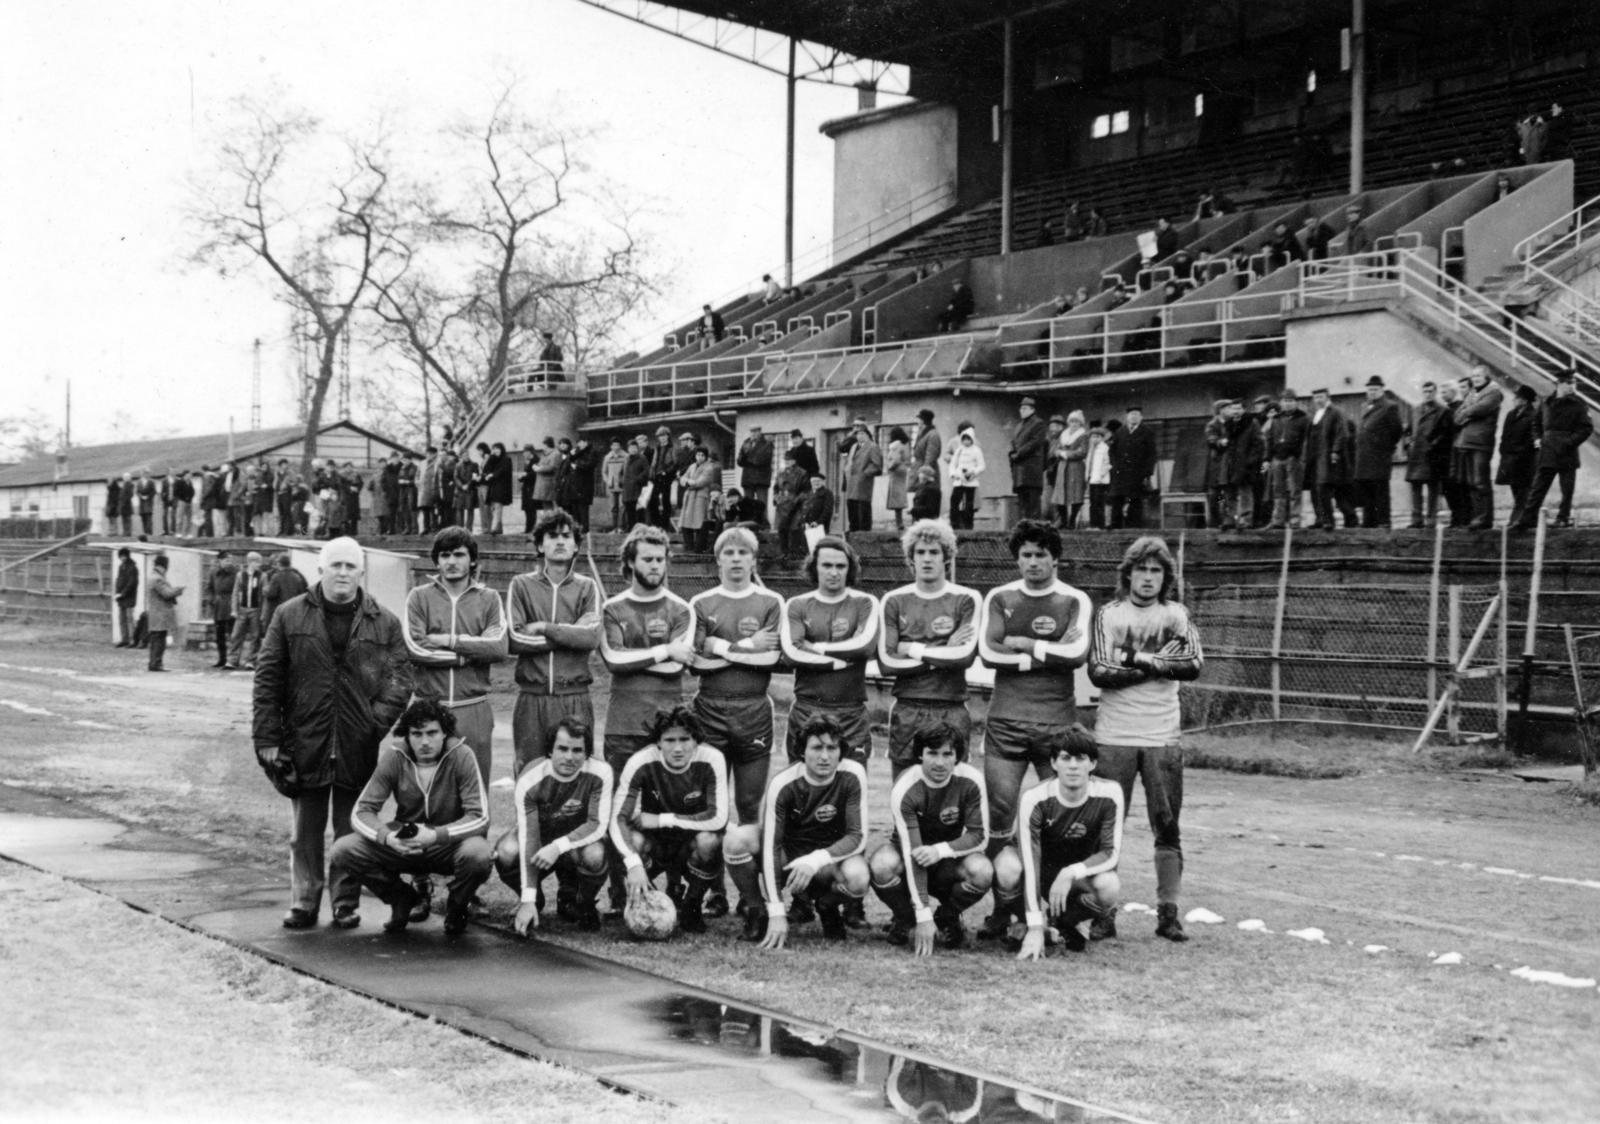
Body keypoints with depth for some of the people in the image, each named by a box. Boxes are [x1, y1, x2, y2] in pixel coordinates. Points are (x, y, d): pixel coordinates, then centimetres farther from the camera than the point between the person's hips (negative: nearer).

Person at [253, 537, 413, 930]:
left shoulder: (384, 623, 4)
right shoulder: (289, 617, 3)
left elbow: (400, 677, 2)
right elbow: (267, 679, 2)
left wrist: (380, 721, -13)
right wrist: (267, 736, -4)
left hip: (360, 746, 0)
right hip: (306, 741, 0)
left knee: (352, 830, 8)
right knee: (305, 830, 8)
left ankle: (346, 903, 19)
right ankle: (303, 902, 18)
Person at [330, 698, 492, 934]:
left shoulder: (461, 756, -17)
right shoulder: (394, 759, -11)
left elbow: (480, 817, -20)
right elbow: (361, 812, -10)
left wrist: (435, 835, -34)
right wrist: (387, 837, -31)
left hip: (450, 843, -2)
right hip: (403, 844, 2)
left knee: (477, 855, -36)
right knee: (343, 851, -19)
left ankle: (457, 907, 1)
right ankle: (401, 899, 8)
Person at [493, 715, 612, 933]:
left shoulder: (599, 774, -23)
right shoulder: (530, 779, -25)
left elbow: (598, 825, -24)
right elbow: (528, 837, -29)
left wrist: (558, 846, -42)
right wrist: (528, 901, -33)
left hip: (577, 841, 0)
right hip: (538, 837, 0)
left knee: (595, 855, -35)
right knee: (507, 852, -33)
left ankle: (583, 905, 1)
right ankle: (534, 902, 1)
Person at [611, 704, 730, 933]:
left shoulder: (711, 760, -22)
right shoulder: (641, 763, -21)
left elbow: (718, 819, -28)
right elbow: (618, 819, -27)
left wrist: (662, 819, -25)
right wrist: (634, 863, -44)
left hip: (692, 844, 0)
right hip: (655, 843, 0)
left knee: (709, 840, -34)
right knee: (634, 839, -32)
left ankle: (692, 906, -4)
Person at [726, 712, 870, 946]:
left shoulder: (852, 775, -18)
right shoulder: (783, 784, -20)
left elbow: (858, 837, -17)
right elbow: (771, 846, -23)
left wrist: (816, 860, -34)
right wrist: (777, 912, -29)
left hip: (830, 855, 0)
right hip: (788, 850, 0)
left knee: (857, 877, -36)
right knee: (735, 840, -29)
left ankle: (825, 906, 1)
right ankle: (758, 911, -5)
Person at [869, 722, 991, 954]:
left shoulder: (971, 780, -20)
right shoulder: (904, 788, -27)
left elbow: (980, 836, -16)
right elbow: (911, 852, -30)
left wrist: (940, 850, -35)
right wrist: (923, 915, -34)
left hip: (951, 852, 1)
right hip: (907, 849, -1)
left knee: (982, 871, -32)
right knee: (882, 865, -35)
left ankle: (947, 918, 1)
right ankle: (905, 919, -2)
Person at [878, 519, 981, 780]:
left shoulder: (966, 600, 2)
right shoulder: (894, 601, 7)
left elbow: (965, 656, -11)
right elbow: (886, 662, -3)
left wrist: (913, 649, -4)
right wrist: (943, 653, -6)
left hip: (951, 712, -1)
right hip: (906, 712, 2)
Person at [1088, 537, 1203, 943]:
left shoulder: (1176, 615, 8)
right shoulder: (1109, 614, 3)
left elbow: (1193, 665, -7)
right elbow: (1098, 673, -8)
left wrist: (1137, 659, -12)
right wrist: (1159, 665, -10)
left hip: (1163, 738, 1)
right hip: (1113, 738, -1)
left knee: (1168, 828, 2)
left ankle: (1168, 913, 9)